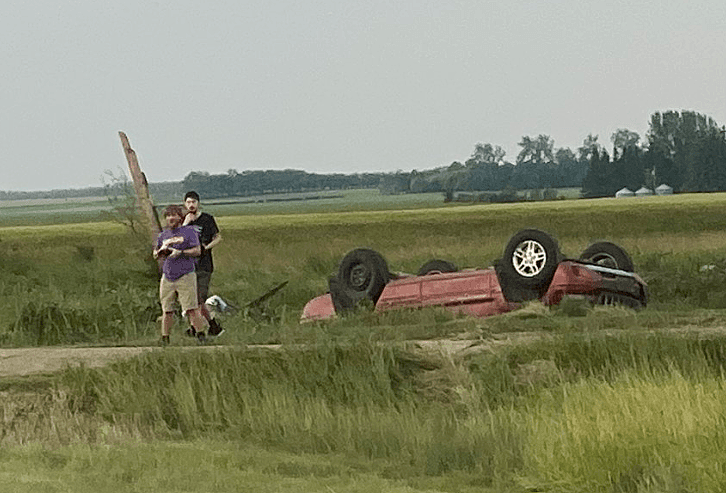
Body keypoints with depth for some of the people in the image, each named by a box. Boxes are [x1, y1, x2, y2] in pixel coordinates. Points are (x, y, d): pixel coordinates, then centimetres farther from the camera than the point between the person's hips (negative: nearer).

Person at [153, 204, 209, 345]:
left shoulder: (189, 232, 2)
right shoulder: (163, 235, 17)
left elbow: (197, 251, -6)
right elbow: (155, 255, 22)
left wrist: (180, 252, -17)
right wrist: (161, 251, -1)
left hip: (185, 276, -4)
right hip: (167, 277, 4)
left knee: (191, 309, -11)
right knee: (167, 310, 2)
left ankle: (201, 334, -3)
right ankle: (165, 339, 7)